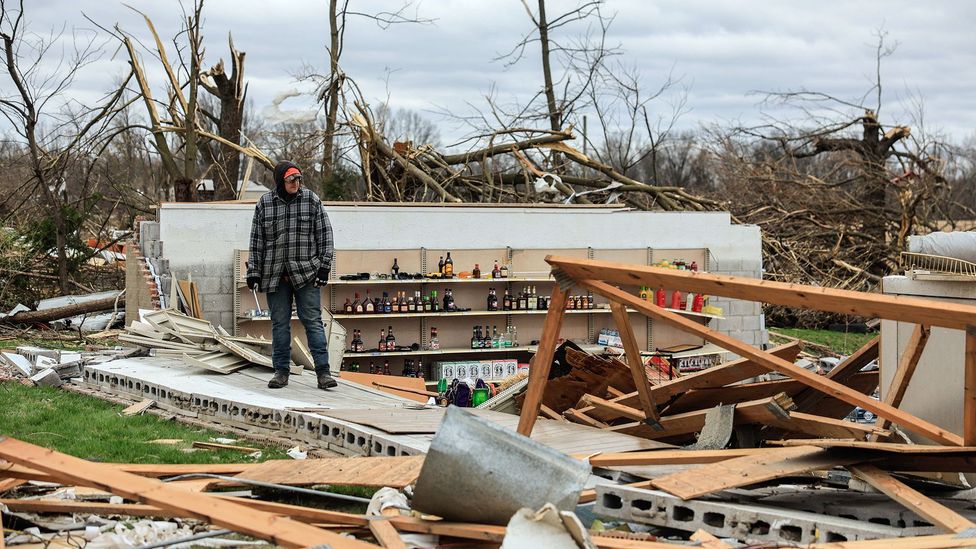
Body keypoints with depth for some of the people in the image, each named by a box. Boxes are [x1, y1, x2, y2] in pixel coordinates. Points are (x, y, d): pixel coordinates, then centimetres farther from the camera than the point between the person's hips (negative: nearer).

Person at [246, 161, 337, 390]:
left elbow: (325, 233, 3)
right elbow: (256, 240, 8)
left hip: (306, 272, -2)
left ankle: (323, 372, -4)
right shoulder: (265, 203, 4)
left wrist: (324, 266, -3)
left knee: (313, 321, -4)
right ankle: (281, 371, 15)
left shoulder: (311, 199, 1)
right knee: (279, 323, 7)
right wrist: (253, 272, 5)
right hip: (275, 274, 2)